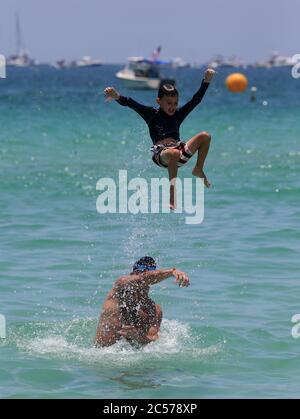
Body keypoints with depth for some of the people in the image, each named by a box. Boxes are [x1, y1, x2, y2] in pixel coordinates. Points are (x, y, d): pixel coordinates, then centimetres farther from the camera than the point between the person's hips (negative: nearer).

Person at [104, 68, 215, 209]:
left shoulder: (178, 115, 20)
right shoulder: (152, 114, 9)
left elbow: (196, 100, 19)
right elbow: (131, 104, -2)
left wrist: (206, 81, 12)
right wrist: (117, 97, -19)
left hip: (180, 150, 5)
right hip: (160, 154, -5)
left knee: (205, 136, -7)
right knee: (174, 154, -42)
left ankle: (199, 170, 4)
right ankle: (172, 198, -46)